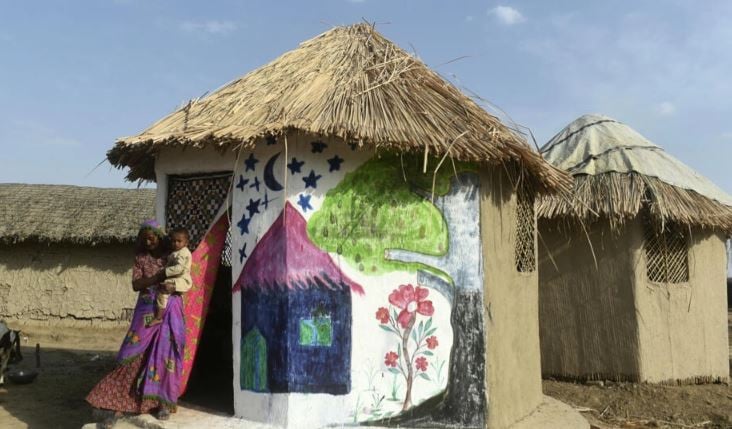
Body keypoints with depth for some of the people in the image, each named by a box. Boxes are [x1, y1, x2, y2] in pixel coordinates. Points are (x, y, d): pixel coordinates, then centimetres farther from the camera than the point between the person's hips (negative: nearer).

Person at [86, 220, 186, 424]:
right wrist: (159, 277, -18)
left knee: (165, 353, 0)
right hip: (147, 311, 1)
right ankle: (119, 401, 6)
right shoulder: (140, 258, 6)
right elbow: (136, 285, -5)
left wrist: (172, 287, -18)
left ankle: (163, 402, 8)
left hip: (169, 311, -1)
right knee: (136, 355, -1)